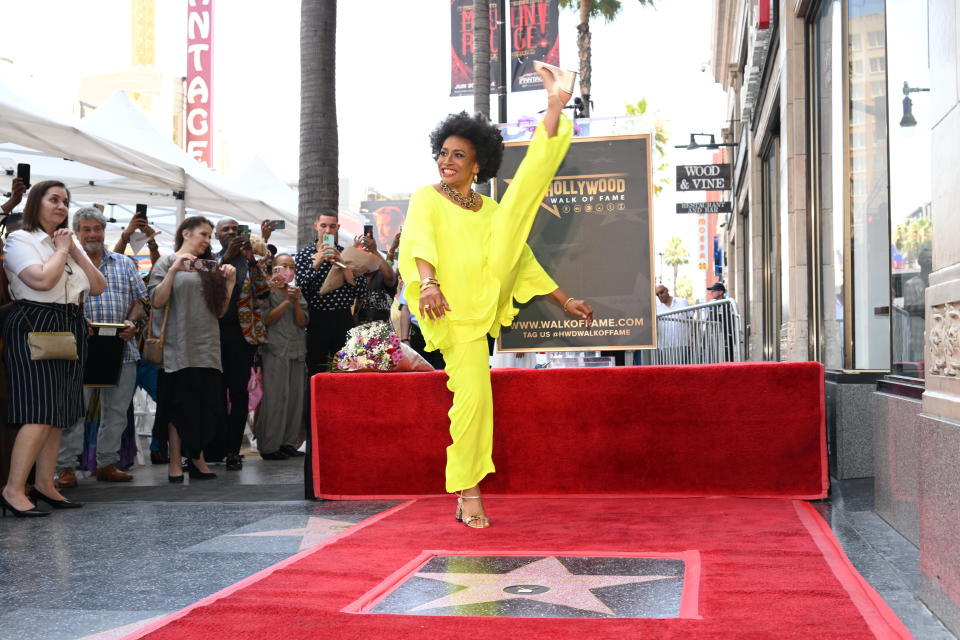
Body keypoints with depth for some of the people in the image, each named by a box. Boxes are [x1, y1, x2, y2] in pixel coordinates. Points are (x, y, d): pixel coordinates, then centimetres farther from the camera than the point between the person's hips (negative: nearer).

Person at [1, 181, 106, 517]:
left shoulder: (70, 243, 20)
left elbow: (98, 287, 11)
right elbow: (43, 280, -20)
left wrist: (75, 252, 3)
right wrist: (61, 250, -5)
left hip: (71, 329, 8)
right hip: (35, 327, -8)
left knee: (59, 413, 7)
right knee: (41, 412, -15)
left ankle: (45, 484, 12)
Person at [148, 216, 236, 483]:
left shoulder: (209, 267, 18)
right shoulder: (168, 262, 3)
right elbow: (157, 301, -8)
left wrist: (229, 284, 4)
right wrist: (173, 270, -17)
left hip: (208, 347, 5)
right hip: (180, 348, -5)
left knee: (207, 406, 2)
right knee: (181, 406, -3)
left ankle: (197, 459, 11)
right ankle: (175, 465, 2)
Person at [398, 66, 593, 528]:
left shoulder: (490, 209, 20)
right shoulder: (426, 199, 7)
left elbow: (520, 256, 23)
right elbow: (418, 240, -13)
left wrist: (564, 300, 21)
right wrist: (428, 282, -33)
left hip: (489, 296, 3)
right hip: (453, 314, -3)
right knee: (472, 395, -11)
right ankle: (468, 495, 0)